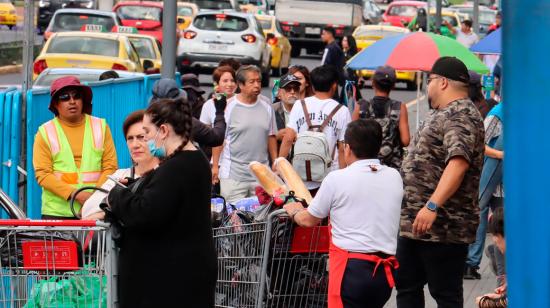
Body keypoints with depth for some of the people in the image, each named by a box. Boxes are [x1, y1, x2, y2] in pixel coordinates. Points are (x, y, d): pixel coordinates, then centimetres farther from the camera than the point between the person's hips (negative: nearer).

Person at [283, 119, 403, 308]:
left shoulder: (336, 179, -3)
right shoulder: (394, 177, 10)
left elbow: (309, 220, 10)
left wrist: (294, 211, 31)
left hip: (351, 266, -6)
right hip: (384, 271, 6)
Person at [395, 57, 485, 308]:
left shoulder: (461, 115, -15)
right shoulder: (441, 114, 19)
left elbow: (458, 163, -29)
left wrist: (432, 206, -37)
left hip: (443, 227, -11)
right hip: (415, 222, 11)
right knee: (407, 286, 14)